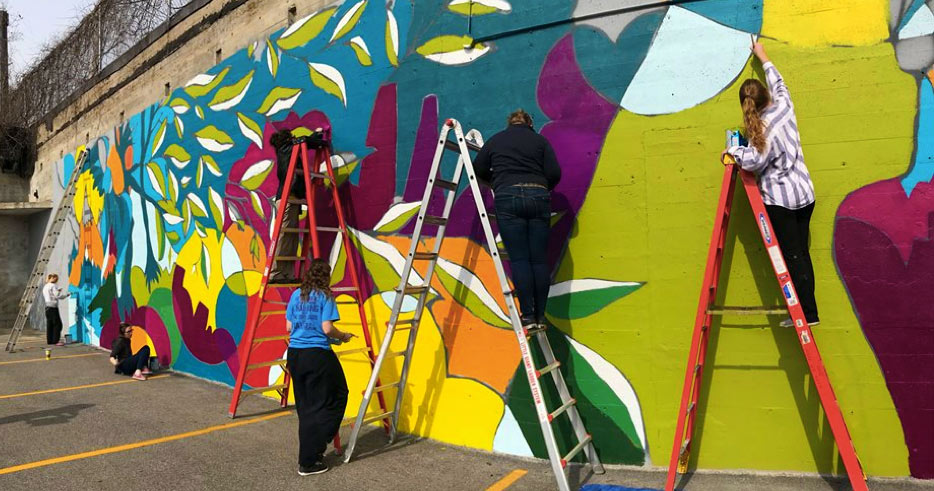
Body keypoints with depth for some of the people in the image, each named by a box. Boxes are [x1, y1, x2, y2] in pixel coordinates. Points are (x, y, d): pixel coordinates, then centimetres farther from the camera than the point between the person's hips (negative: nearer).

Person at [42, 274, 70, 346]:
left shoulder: (45, 287, 17)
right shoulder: (53, 286, -10)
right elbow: (58, 296, -17)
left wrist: (57, 291, 19)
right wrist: (67, 294, -7)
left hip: (47, 307, 9)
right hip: (53, 307, -9)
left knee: (49, 324, 10)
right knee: (57, 324, -7)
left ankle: (50, 341, 12)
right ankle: (56, 341, -9)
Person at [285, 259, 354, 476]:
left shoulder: (296, 295, 9)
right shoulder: (325, 297, -7)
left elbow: (289, 327, 10)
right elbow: (327, 329, -14)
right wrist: (343, 336, 4)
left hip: (294, 354, 6)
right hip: (317, 355, -6)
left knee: (304, 406, 16)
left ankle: (309, 454, 26)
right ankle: (308, 461, 8)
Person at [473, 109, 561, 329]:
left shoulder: (495, 140, 18)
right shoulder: (540, 140, 16)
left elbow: (478, 170, 19)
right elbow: (554, 173, 6)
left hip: (507, 198, -1)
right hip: (537, 198, 1)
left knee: (519, 259, -2)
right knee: (539, 259, 3)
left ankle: (528, 316, -6)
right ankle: (540, 316, 5)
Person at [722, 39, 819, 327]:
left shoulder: (762, 128, -16)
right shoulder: (783, 107, 2)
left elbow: (754, 161, -24)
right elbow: (779, 84, 21)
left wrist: (733, 150, -7)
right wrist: (763, 58, 34)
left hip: (779, 199, -7)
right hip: (804, 194, 7)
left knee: (792, 256, 0)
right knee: (801, 253, 12)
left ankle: (808, 312, 3)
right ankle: (807, 311, 18)